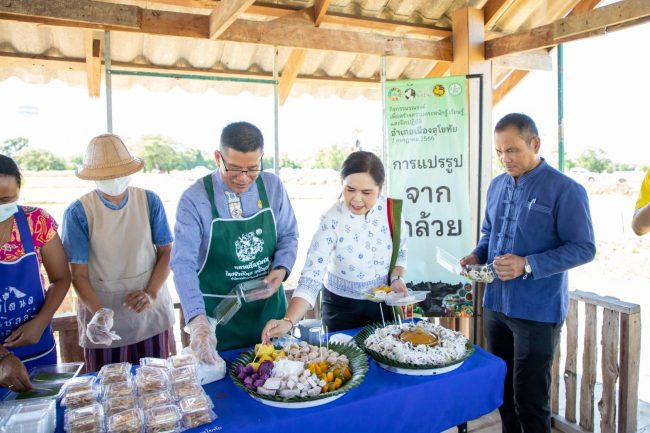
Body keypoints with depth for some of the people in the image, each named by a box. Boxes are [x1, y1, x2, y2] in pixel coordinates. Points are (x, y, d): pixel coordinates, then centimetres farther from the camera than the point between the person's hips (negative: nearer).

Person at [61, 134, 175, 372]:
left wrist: (151, 294, -15)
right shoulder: (78, 213, -9)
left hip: (151, 314, 2)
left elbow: (166, 252, 0)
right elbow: (79, 275, -7)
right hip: (104, 319, -1)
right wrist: (98, 313, -24)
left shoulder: (150, 201, -4)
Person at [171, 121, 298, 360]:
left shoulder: (273, 186, -5)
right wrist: (197, 319, -35)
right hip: (218, 314, -3)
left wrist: (281, 269, -14)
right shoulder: (194, 199, -15)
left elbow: (288, 235, 5)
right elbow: (183, 263, -22)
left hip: (269, 306, 3)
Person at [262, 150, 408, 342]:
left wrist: (397, 278, -13)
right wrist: (288, 321, -42)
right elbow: (311, 277, -31)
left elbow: (400, 251, 4)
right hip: (342, 306, -3)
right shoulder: (332, 221, -25)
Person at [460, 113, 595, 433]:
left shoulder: (565, 190, -12)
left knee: (530, 399, 5)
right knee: (503, 391, 19)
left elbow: (583, 248, -13)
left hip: (537, 310, -6)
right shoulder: (497, 185, 8)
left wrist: (528, 266, -24)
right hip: (495, 304, 6)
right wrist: (477, 255, -1)